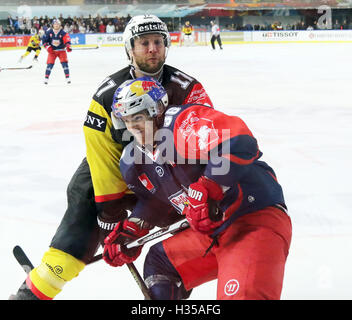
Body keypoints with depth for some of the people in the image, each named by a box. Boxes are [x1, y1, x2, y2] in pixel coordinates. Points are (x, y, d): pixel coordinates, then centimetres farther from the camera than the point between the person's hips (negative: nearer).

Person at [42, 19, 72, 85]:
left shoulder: (63, 33, -12)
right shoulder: (49, 32, -5)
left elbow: (67, 41, -21)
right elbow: (44, 40, 2)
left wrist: (68, 47, -40)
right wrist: (47, 47, -9)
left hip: (61, 50, -1)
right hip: (52, 50, 1)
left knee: (64, 63, -12)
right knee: (50, 64, -8)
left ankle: (67, 77, -6)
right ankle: (46, 78, 1)